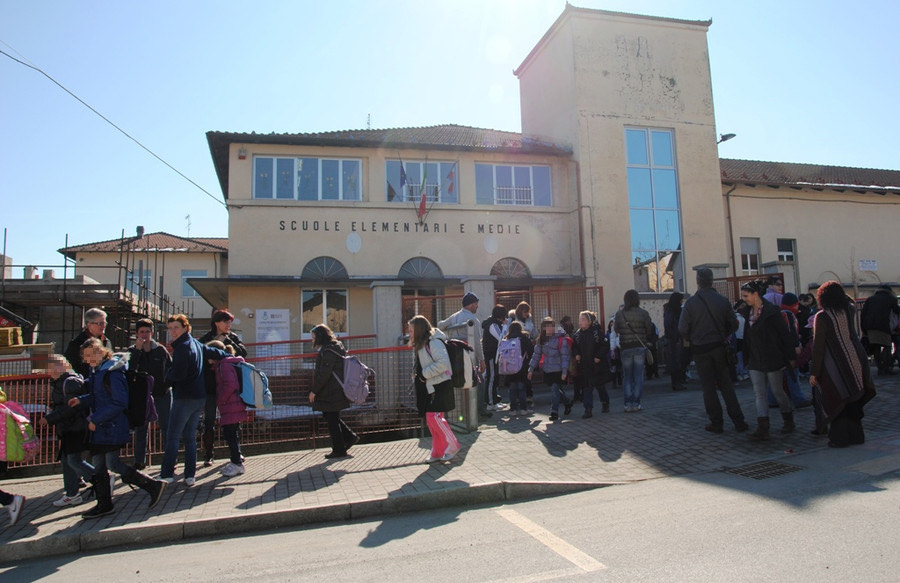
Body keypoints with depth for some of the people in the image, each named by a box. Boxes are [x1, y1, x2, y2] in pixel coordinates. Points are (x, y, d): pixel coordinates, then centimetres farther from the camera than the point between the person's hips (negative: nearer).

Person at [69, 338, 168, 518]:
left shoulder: (112, 373, -17)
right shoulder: (96, 371, 12)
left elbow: (120, 402, -21)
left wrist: (95, 419, -19)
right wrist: (81, 400, 5)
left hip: (112, 427, -10)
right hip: (100, 428, 10)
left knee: (112, 464, -9)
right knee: (97, 465, 13)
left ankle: (153, 485, 1)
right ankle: (104, 505, 26)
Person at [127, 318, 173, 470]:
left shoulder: (160, 349, 0)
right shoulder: (132, 351, 1)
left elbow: (172, 368, 8)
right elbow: (129, 369, -16)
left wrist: (167, 383, -2)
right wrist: (137, 349, -20)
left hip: (162, 394, -1)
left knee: (166, 427, 0)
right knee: (140, 428, 6)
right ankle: (139, 461, 16)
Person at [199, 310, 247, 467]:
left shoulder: (233, 337, 6)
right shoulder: (205, 339, -3)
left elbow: (243, 353, -9)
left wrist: (227, 341, -13)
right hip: (210, 387, -2)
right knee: (209, 421, 0)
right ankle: (208, 456, 12)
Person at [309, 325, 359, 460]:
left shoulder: (328, 351, -18)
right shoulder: (334, 348, 13)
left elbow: (323, 374, -22)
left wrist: (314, 391, -15)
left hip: (331, 394, -10)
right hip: (337, 392, 10)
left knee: (332, 420, 1)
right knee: (332, 418, 19)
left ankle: (339, 450, 10)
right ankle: (350, 436, 20)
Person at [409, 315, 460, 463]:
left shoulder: (434, 342, -15)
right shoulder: (421, 345, 16)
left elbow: (443, 363, -25)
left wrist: (424, 374, -19)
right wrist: (418, 375, 7)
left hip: (440, 386, -10)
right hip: (429, 387, 10)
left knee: (434, 417, -14)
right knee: (430, 419, 9)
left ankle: (453, 446, 2)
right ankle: (438, 452, 18)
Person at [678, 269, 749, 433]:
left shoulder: (691, 302, -11)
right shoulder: (722, 300, -2)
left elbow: (682, 328, -12)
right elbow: (734, 324, 1)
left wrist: (691, 339, 7)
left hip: (700, 350, -3)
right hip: (719, 347, 3)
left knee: (708, 387, 6)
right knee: (726, 385, 11)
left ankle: (716, 423, 9)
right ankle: (739, 422, 11)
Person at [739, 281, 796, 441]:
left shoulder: (771, 311, -11)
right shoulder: (748, 312, 9)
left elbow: (785, 334, -10)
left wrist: (790, 357, -11)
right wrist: (747, 358, 13)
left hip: (772, 360, -6)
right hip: (755, 361, 6)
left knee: (778, 391, 7)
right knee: (759, 393, -1)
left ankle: (789, 421, 29)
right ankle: (762, 429, -3)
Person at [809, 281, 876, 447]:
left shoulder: (822, 316, -13)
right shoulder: (848, 311, 2)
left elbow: (818, 346, -15)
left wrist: (814, 372, -11)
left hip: (836, 364, -5)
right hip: (856, 361, 6)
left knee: (836, 401, 5)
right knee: (852, 401, 17)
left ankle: (839, 438, 8)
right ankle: (856, 435, 25)